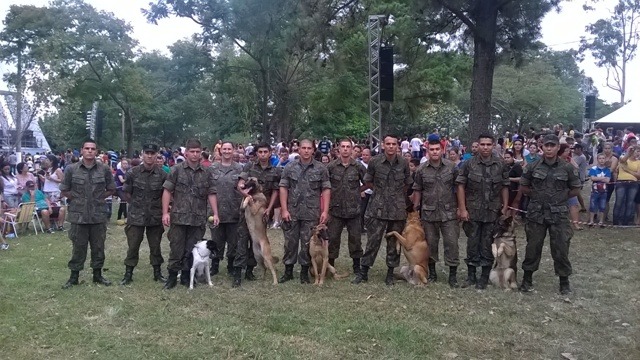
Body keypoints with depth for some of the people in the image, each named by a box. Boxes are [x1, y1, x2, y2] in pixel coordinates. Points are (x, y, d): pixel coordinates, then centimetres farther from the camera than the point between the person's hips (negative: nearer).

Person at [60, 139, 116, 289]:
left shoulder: (105, 169, 2)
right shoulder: (71, 169, -1)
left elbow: (111, 190, 11)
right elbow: (64, 191, 7)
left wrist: (99, 197, 1)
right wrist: (77, 198, -1)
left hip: (99, 215, 1)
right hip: (78, 215, -1)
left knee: (98, 246, 10)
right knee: (78, 247, 7)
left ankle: (97, 274, 23)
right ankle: (74, 276, 19)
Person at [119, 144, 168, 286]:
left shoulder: (162, 174, -2)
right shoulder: (133, 172, -3)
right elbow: (126, 193, 5)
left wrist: (158, 206, 4)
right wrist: (136, 204, 4)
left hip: (155, 217, 1)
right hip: (136, 216, -1)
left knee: (155, 246, 11)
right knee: (132, 246, 4)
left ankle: (157, 272, 23)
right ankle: (128, 274, 15)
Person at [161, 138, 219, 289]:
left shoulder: (207, 172, 7)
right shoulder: (176, 169, -1)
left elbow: (211, 194, 7)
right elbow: (167, 191, -2)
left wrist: (215, 213, 0)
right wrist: (165, 213, -9)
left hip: (198, 219, 2)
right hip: (179, 217, -2)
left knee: (192, 250, 9)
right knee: (176, 249, 4)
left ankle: (186, 276, 22)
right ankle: (172, 276, 17)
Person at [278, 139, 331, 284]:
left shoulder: (321, 169, 1)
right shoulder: (290, 167, 2)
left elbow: (326, 190, 0)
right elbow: (283, 188, 1)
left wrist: (325, 211, -7)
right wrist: (284, 210, -6)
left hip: (311, 213, -1)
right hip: (292, 211, 1)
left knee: (307, 243, 6)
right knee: (290, 242, 8)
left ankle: (304, 272, 19)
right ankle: (288, 271, 21)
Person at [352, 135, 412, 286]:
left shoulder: (404, 163, 1)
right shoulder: (375, 161, -3)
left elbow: (407, 184, 14)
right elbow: (367, 182, 9)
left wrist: (396, 194, 11)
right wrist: (381, 190, 6)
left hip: (398, 209, 2)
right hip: (378, 209, -1)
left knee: (394, 242, 8)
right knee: (373, 240, 0)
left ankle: (390, 273, 20)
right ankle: (363, 272, 10)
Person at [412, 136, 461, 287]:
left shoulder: (452, 167, -1)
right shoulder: (421, 170, 1)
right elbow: (417, 190, 7)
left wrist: (460, 207, 1)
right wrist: (415, 209, 5)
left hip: (449, 212, -1)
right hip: (428, 213, 1)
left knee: (451, 243, -2)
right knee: (430, 243, 10)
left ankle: (453, 275, 9)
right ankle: (432, 273, 24)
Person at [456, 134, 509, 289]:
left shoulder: (501, 165, 1)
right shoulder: (469, 164, -3)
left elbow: (505, 187, 5)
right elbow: (461, 186, -3)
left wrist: (505, 207, -1)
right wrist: (462, 209, -7)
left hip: (493, 212, 1)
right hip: (473, 211, 0)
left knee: (488, 244, 7)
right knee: (472, 243, 7)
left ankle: (485, 276, 18)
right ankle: (471, 275, 19)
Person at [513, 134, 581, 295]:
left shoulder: (568, 168, -2)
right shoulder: (533, 166, 0)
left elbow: (576, 189, 7)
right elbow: (523, 187, 10)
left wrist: (561, 196, 0)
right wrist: (537, 194, 2)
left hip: (559, 214, -1)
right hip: (536, 213, 1)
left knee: (561, 248, 3)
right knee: (533, 247, 8)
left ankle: (564, 282, 18)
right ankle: (527, 279, 22)